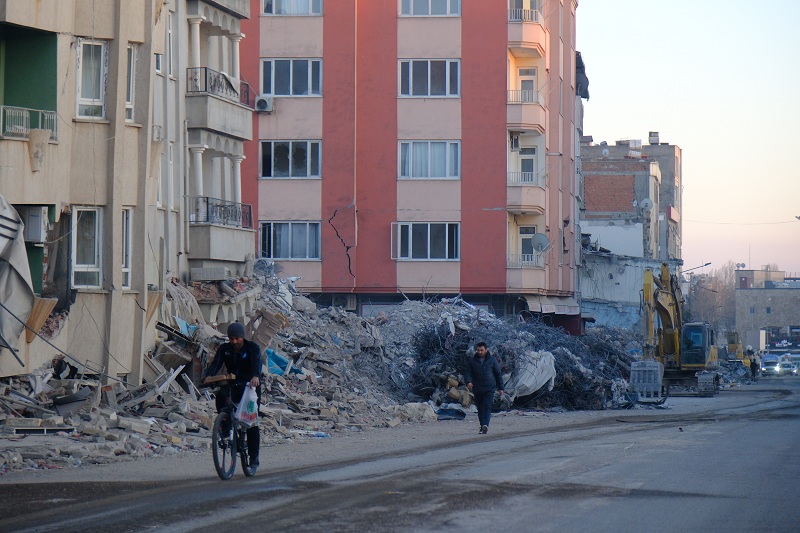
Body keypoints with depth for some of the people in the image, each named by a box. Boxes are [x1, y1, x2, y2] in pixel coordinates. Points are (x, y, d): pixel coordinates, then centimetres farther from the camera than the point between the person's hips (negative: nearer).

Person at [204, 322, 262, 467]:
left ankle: (254, 455, -1)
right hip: (232, 385, 3)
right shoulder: (224, 349, -1)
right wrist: (208, 377, -35)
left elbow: (257, 363, -29)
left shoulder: (252, 348, -11)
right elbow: (215, 364, -14)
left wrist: (256, 376, -51)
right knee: (221, 396, -32)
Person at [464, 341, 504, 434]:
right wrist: (468, 382, -21)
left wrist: (500, 388, 8)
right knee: (480, 408, 6)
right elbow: (468, 373, 1)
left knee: (487, 406, -16)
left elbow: (498, 374, 10)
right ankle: (482, 427, 14)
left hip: (489, 389, -2)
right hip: (477, 389, 2)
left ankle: (485, 425, -28)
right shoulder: (472, 361, 6)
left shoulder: (492, 360, 5)